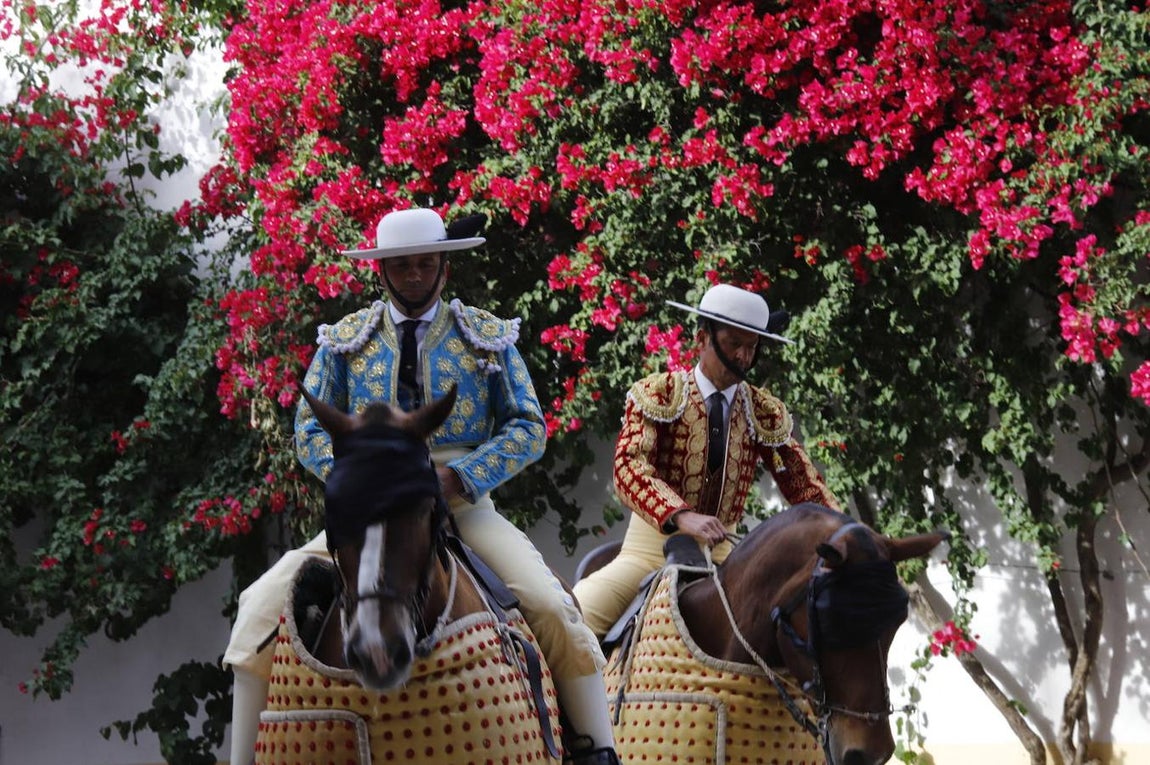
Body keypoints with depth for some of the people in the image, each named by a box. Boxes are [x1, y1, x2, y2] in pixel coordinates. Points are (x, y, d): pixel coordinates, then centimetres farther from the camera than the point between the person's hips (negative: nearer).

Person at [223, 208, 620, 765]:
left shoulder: (487, 337, 7)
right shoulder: (345, 341, 10)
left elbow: (528, 428, 1)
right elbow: (310, 430, 7)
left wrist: (459, 478, -14)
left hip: (464, 506, -1)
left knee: (552, 609, -23)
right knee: (262, 605, -17)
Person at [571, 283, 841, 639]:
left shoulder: (766, 414, 7)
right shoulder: (656, 393, -4)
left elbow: (803, 484, 4)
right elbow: (628, 467, -18)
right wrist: (681, 516, -37)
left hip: (720, 555, 3)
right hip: (652, 545, -3)